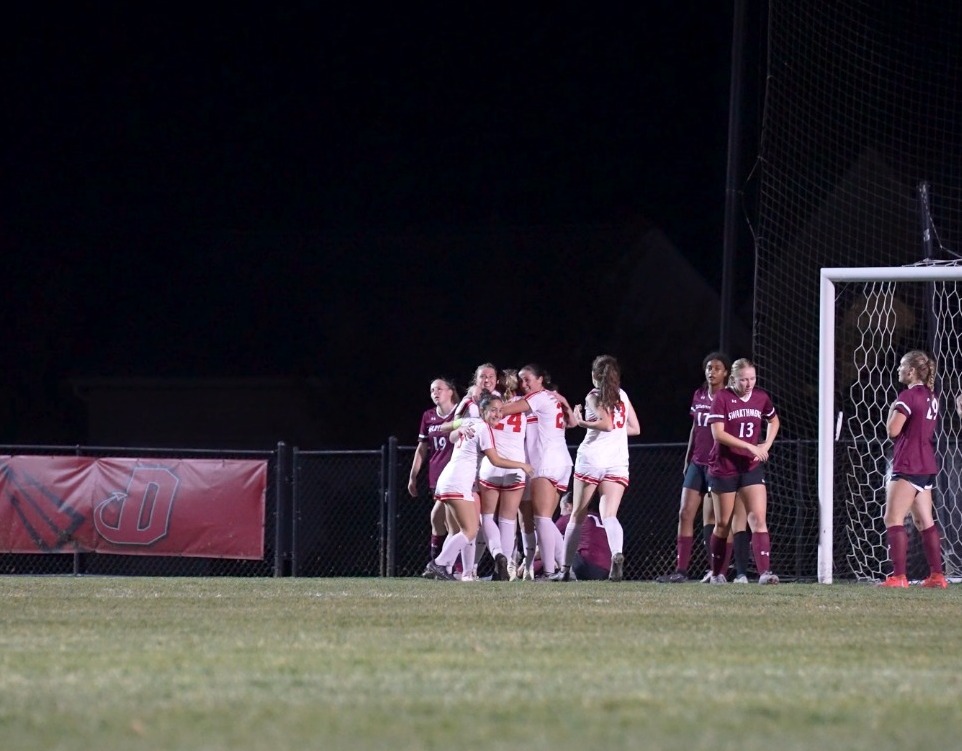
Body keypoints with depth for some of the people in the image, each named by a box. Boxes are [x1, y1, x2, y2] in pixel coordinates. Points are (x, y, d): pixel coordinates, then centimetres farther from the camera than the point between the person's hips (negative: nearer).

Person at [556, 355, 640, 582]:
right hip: (618, 463, 3)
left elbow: (607, 424, -16)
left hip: (591, 460, -3)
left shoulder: (593, 397, 0)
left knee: (577, 516, 9)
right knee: (609, 515, -10)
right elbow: (635, 428, 19)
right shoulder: (622, 395, 15)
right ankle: (617, 553, -39)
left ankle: (565, 568, 13)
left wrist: (582, 423, -6)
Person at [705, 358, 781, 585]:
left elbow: (773, 421, 24)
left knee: (758, 519, -12)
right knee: (723, 524, 7)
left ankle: (765, 572, -20)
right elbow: (718, 433, -19)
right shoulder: (722, 398, -10)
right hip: (723, 468, -3)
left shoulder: (761, 398, 4)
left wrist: (766, 446, 7)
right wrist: (749, 446, -24)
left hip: (751, 467, 3)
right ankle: (717, 573, 23)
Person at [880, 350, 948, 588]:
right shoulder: (931, 397, 13)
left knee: (893, 519, -8)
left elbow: (893, 430, -17)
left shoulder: (908, 396, -13)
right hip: (927, 466, 9)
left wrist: (892, 410, 0)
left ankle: (898, 576, -16)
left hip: (908, 467, -9)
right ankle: (936, 575, 10)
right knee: (925, 522, 12)